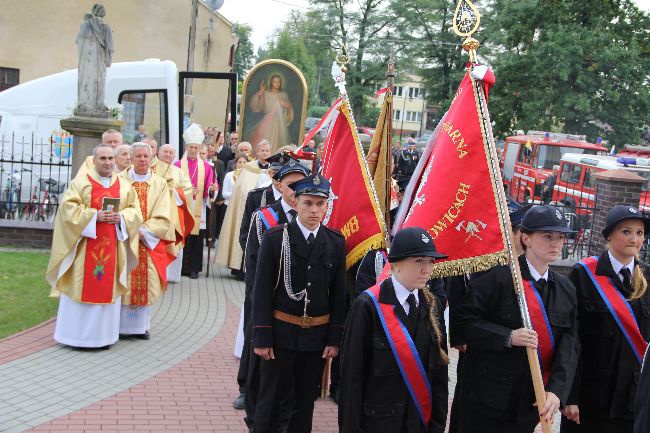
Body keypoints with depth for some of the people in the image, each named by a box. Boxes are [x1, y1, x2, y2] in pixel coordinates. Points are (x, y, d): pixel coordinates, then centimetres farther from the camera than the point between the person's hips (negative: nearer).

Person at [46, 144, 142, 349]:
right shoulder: (80, 183, 1)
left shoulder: (124, 186, 11)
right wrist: (94, 216, -18)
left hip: (113, 246, 3)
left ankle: (103, 335, 14)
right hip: (86, 245, -3)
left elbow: (135, 211, 10)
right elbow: (68, 208, -8)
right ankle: (77, 334, 9)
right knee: (82, 288, -1)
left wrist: (120, 217, -10)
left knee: (108, 289, 5)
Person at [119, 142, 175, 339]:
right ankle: (122, 325, 6)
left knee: (145, 283, 3)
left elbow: (163, 218, -1)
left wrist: (142, 231, -12)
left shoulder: (160, 184, 5)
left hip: (149, 242, 1)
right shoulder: (121, 180, 2)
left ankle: (141, 325, 12)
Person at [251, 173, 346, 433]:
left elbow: (338, 294, 4)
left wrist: (334, 339, 0)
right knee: (270, 400, 7)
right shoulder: (275, 237, -7)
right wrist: (261, 338, -11)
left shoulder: (336, 242, 1)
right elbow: (262, 291, -8)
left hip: (317, 335, 3)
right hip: (281, 333, -2)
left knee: (306, 401, 14)